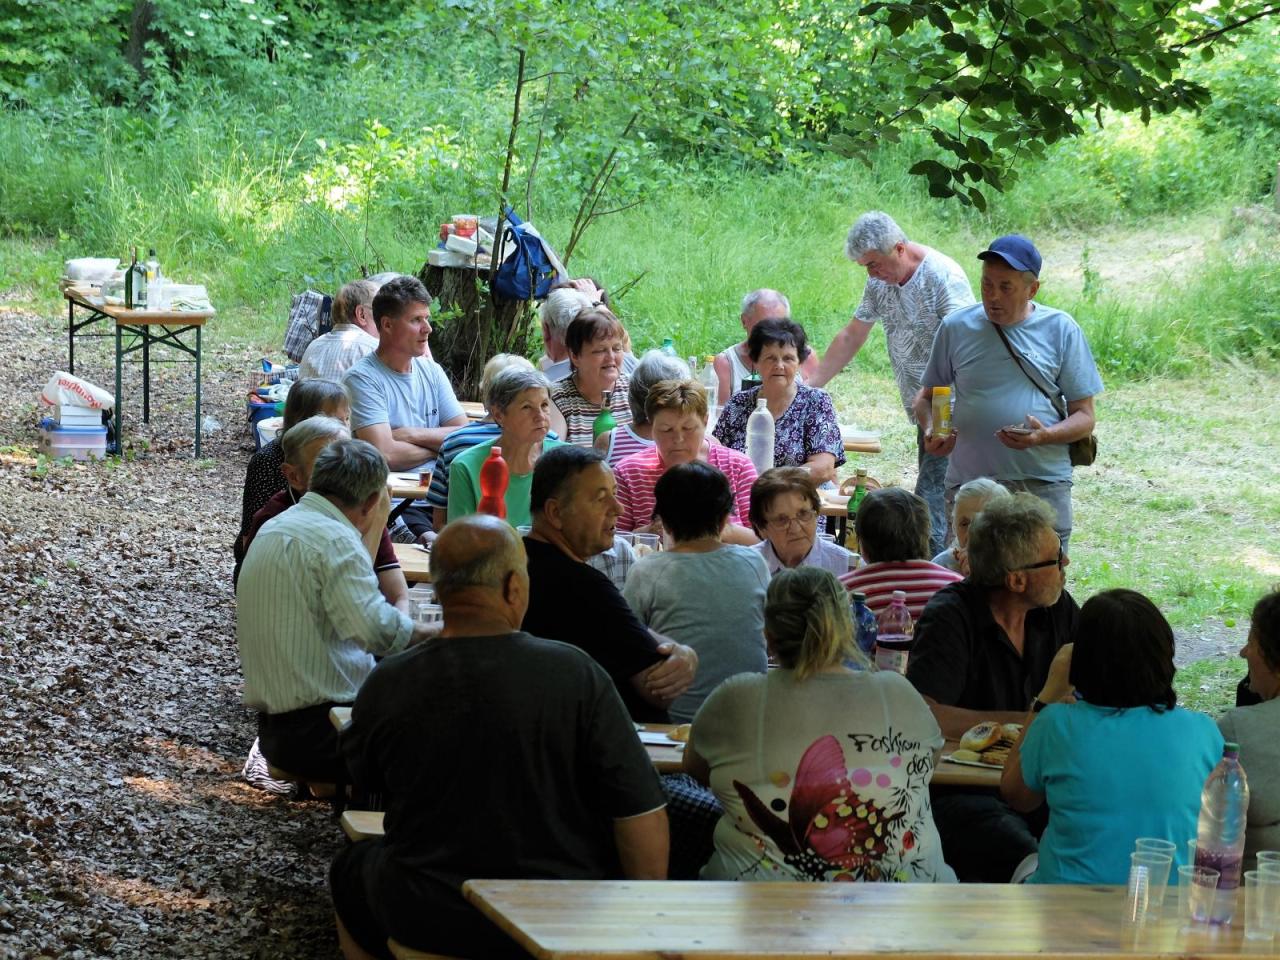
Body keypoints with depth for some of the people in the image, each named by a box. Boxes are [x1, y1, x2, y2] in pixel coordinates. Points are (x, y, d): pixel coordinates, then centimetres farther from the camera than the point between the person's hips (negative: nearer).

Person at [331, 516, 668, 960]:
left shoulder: (388, 683, -12)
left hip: (427, 923, 1)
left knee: (351, 869, 31)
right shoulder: (576, 674, -18)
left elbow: (360, 772, 10)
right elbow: (643, 815, -17)